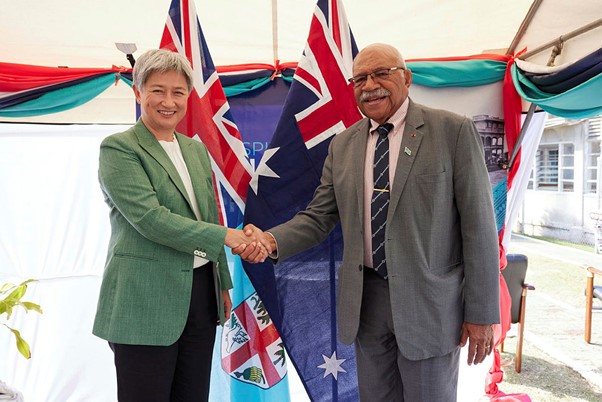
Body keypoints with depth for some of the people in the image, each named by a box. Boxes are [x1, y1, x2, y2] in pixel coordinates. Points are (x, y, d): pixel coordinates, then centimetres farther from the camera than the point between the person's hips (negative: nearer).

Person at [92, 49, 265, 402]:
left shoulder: (197, 150, 13)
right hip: (146, 301, -6)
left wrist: (223, 283, 16)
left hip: (200, 293, 6)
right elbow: (148, 217, -18)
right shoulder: (118, 148, -6)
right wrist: (225, 236, -19)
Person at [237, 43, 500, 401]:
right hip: (367, 300, 4)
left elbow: (478, 223, -8)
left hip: (430, 302, -4)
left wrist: (482, 312, -8)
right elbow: (319, 218, 4)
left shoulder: (454, 131, -7)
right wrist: (272, 241, -16)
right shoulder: (342, 145, 6)